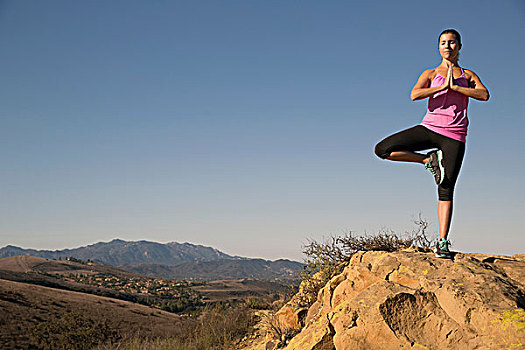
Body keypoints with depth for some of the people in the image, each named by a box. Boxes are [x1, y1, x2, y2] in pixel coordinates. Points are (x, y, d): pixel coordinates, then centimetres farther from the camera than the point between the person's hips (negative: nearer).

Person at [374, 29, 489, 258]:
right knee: (383, 149, -17)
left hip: (454, 136, -1)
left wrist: (454, 86, -9)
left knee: (446, 191, -4)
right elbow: (414, 95, -8)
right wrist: (442, 87, -13)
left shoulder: (468, 75, 14)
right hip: (429, 128, 1)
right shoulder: (430, 74, 11)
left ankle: (442, 242, 3)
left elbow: (484, 95, -6)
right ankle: (429, 160, -2)